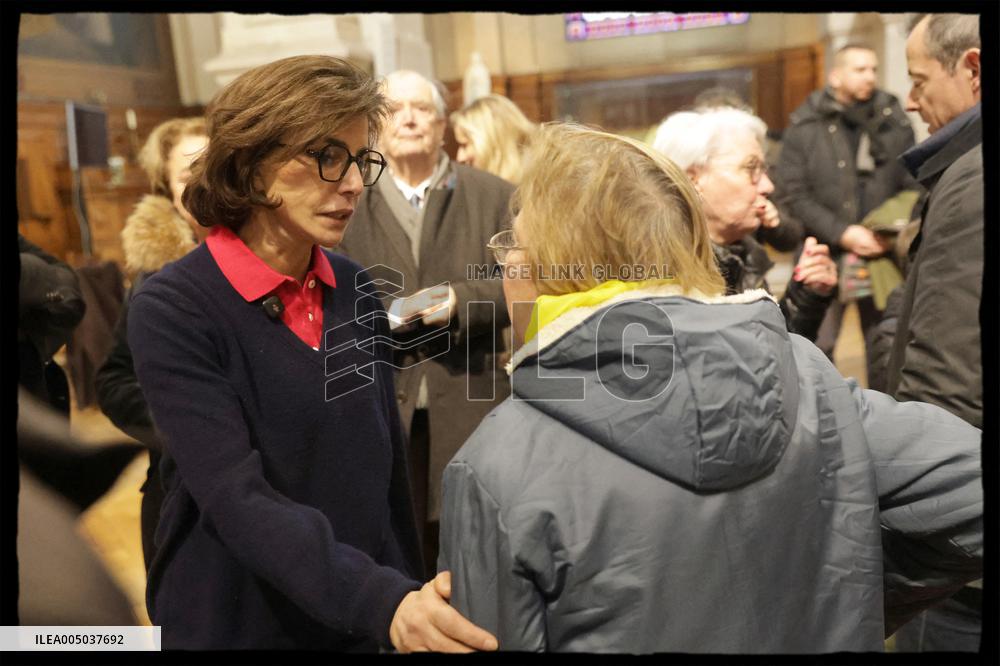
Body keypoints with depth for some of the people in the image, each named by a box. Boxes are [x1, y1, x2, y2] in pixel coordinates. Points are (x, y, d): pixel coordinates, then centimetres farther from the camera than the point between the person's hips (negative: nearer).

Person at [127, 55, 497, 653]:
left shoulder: (358, 292, -1)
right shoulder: (173, 309, -18)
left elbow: (386, 462, 6)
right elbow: (236, 497, -27)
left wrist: (411, 594, 8)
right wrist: (385, 602, -38)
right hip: (235, 625, -4)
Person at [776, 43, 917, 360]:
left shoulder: (895, 122, 5)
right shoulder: (806, 125, -1)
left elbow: (913, 187, 7)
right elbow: (792, 195, -6)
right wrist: (842, 233, -15)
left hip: (881, 256, 2)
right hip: (824, 257, -2)